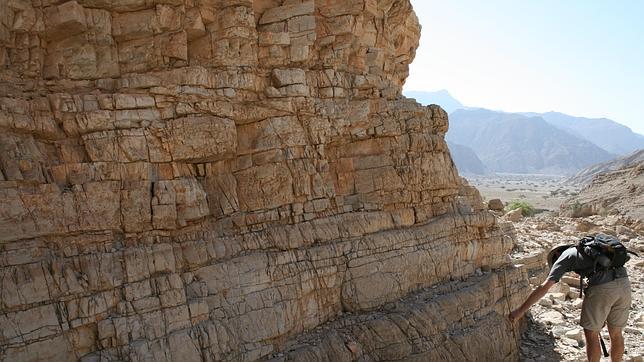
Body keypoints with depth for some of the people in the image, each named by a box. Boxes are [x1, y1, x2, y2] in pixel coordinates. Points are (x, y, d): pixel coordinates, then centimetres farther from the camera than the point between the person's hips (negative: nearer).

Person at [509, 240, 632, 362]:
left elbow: (544, 287, 3)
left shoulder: (564, 256, 12)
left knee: (591, 334, 12)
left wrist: (520, 310, 6)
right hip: (624, 283, 7)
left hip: (602, 288, -7)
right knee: (616, 333, 22)